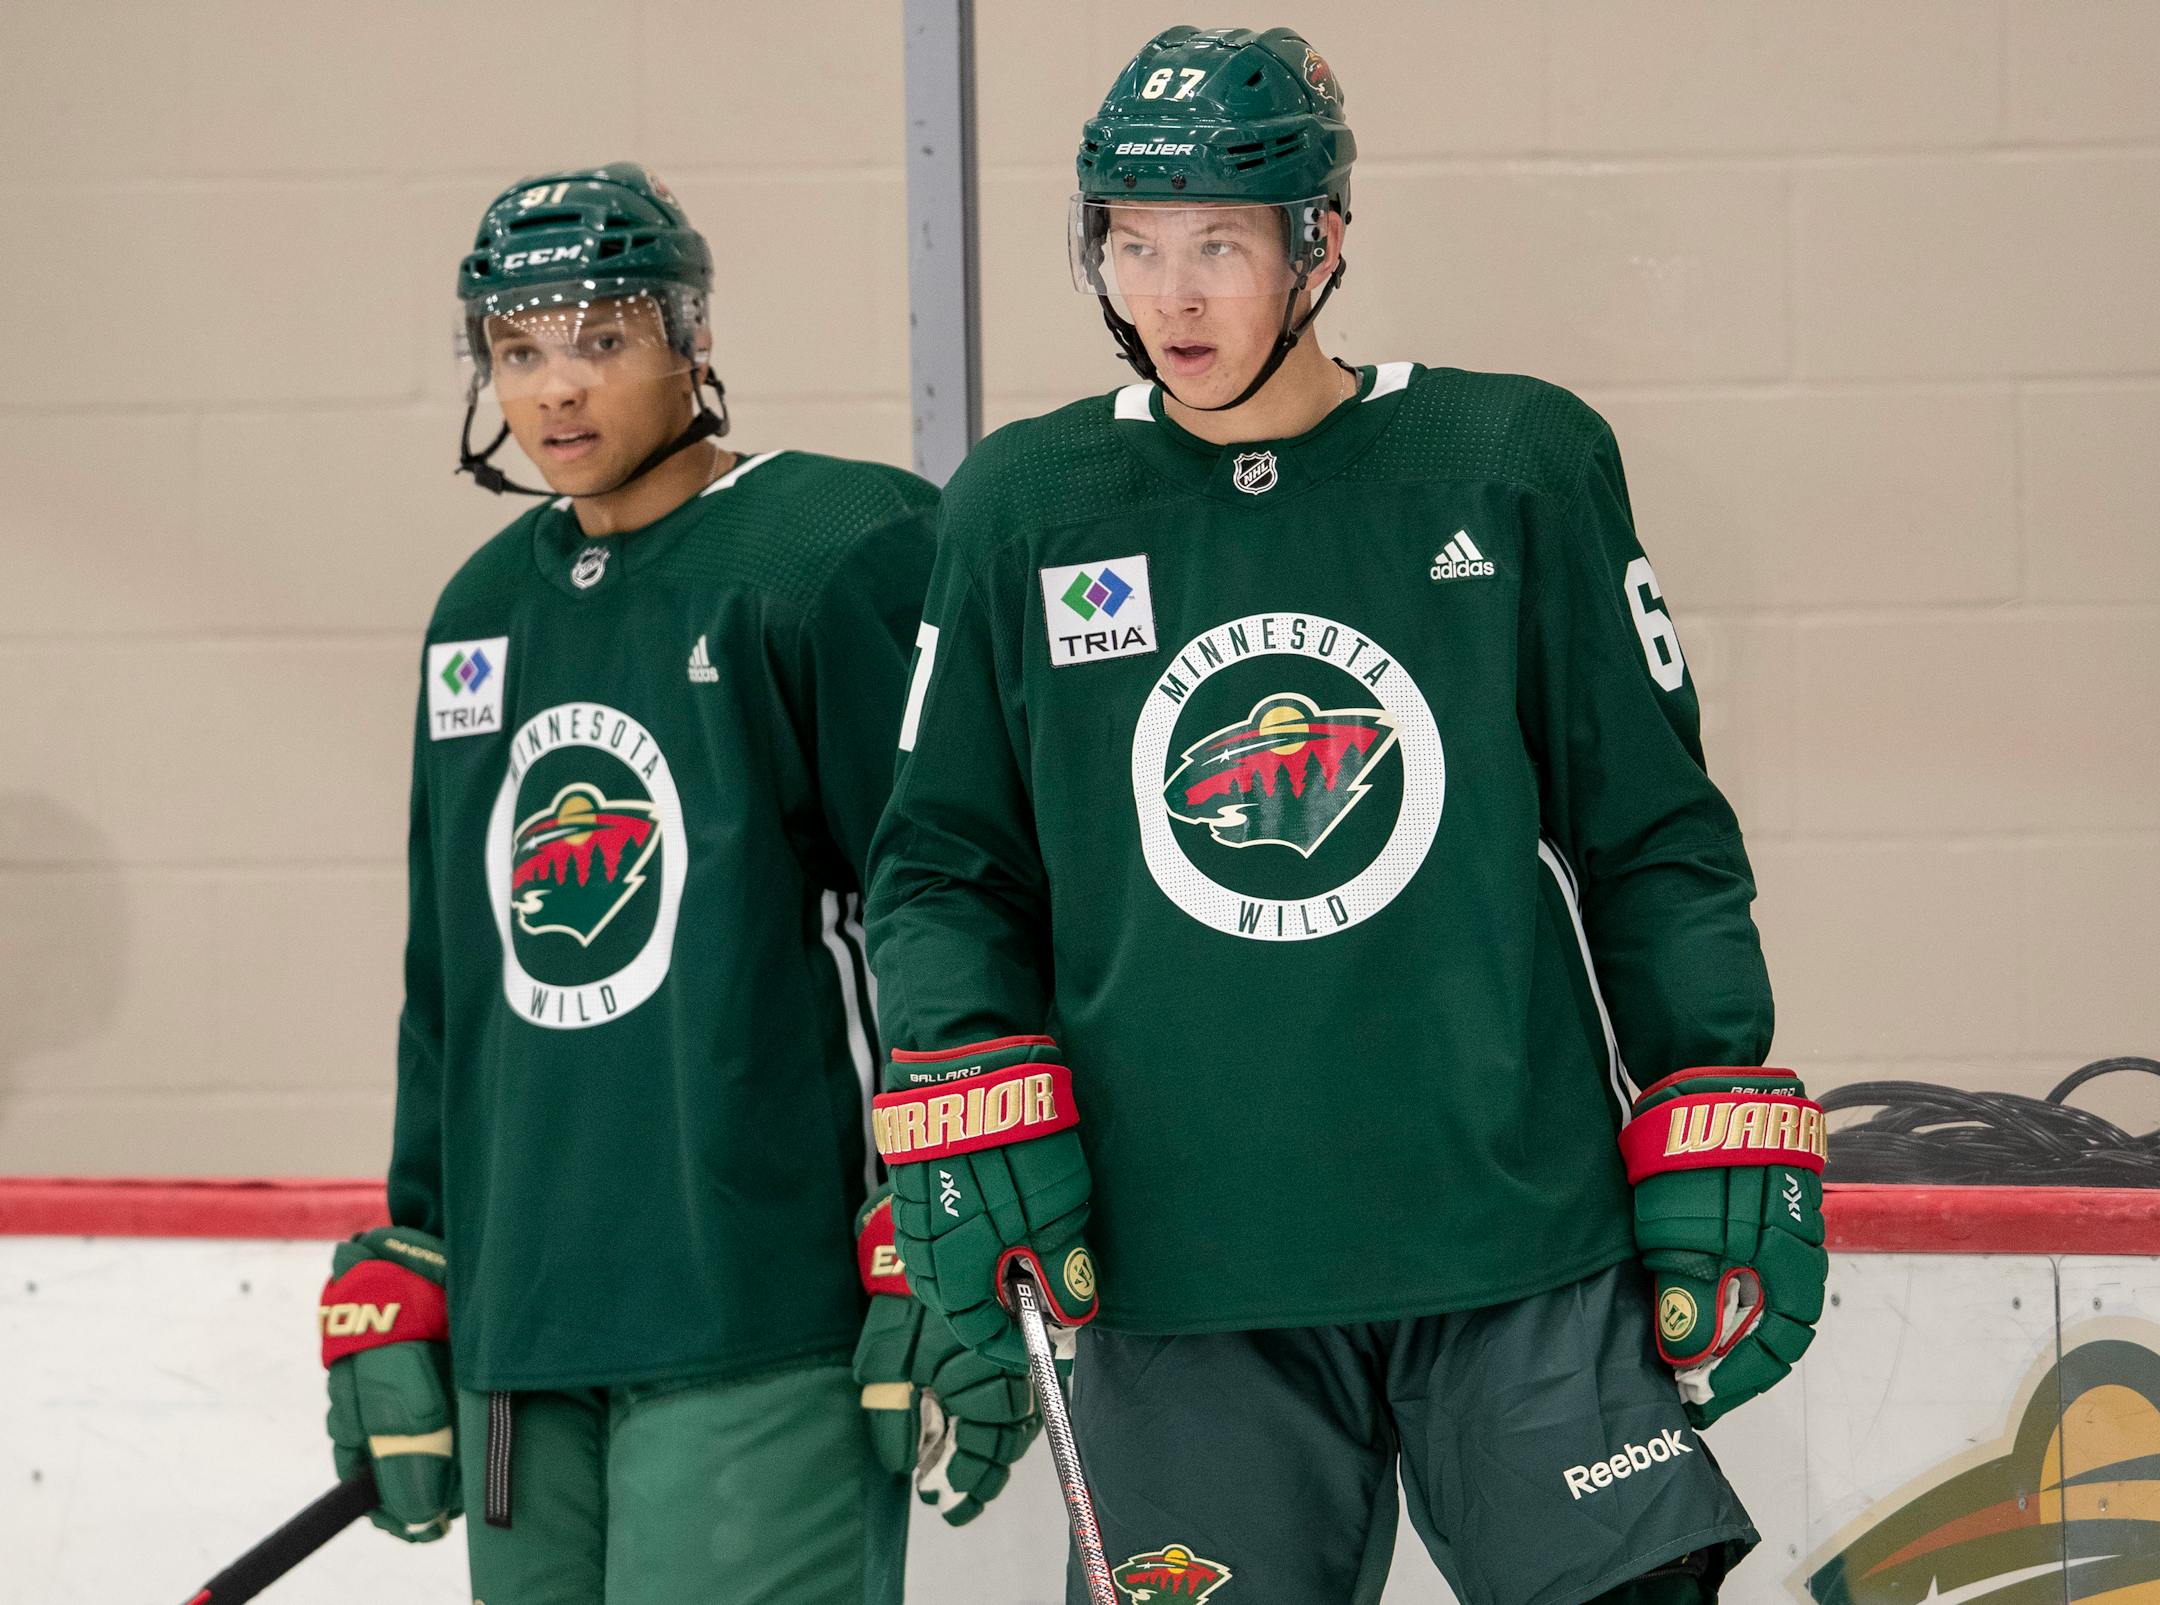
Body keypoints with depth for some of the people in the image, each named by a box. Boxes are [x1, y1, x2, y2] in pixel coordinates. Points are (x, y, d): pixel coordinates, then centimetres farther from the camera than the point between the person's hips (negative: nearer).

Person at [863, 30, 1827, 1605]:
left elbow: (1653, 838, 7)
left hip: (1520, 1245, -1)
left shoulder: (1519, 464, 3)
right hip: (1182, 1277, 1)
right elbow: (946, 866, 13)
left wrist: (1724, 1164, 2)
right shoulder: (1023, 510, 7)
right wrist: (972, 1105, -4)